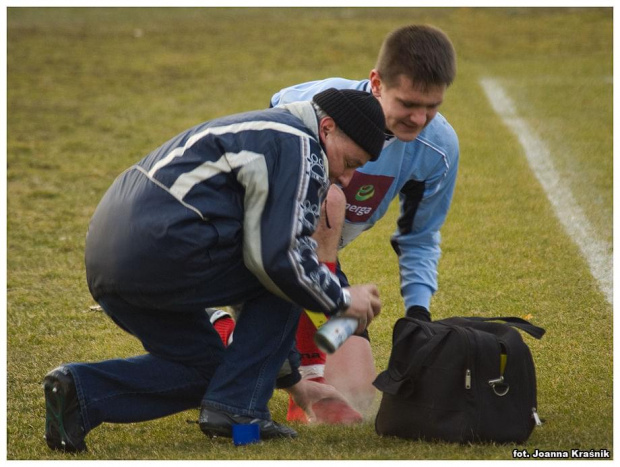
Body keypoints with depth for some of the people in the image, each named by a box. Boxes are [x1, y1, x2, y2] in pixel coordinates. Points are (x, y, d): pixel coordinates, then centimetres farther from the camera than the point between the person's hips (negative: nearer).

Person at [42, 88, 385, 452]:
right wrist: (342, 300, 5)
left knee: (206, 371, 24)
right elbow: (281, 257, -15)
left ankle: (81, 389, 6)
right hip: (162, 250, -10)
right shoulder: (301, 148, -3)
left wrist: (292, 381, 35)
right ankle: (236, 408, 2)